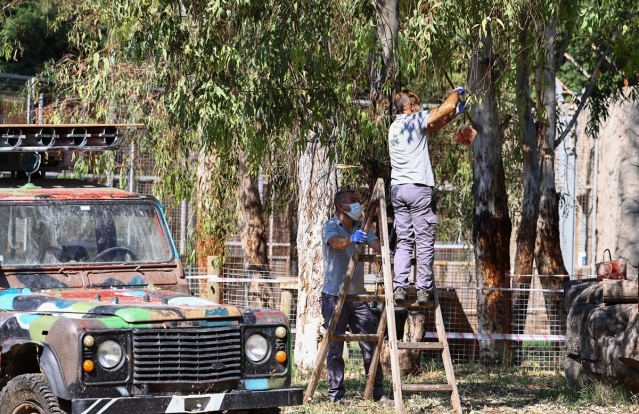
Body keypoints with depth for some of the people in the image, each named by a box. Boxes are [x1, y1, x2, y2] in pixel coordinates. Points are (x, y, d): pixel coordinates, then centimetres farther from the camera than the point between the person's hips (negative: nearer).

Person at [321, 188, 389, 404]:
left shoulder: (362, 228, 9)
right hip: (335, 295, -5)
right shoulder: (330, 226, -7)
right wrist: (351, 239, -53)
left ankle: (378, 392, 9)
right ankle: (336, 394, 2)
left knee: (370, 344, 3)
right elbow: (336, 242, -30)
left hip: (358, 296, 5)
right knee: (335, 347, -3)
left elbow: (377, 246, -7)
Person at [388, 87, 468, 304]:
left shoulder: (394, 127, 18)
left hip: (397, 188, 7)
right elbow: (446, 107, -7)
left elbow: (432, 127, 27)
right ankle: (424, 290, -4)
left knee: (403, 242, 7)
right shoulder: (415, 120, -5)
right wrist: (456, 92, 14)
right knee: (424, 242, -2)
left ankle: (399, 287, -2)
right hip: (418, 188, -7)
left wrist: (455, 113, 29)